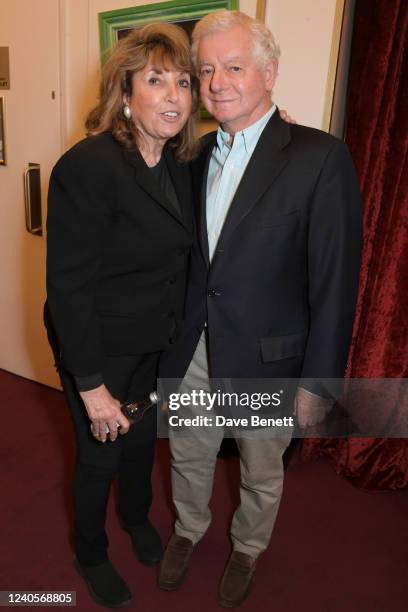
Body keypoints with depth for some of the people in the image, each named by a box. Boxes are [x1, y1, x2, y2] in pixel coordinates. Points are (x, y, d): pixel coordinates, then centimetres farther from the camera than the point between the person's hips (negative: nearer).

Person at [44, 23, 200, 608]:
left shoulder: (179, 165, -2)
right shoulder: (87, 166, -25)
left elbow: (178, 257, 4)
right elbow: (68, 285, -24)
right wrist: (90, 385, -22)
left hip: (156, 341, 6)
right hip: (98, 346, -6)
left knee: (144, 437, 25)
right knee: (101, 455, 14)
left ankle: (138, 518, 57)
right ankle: (90, 554, 46)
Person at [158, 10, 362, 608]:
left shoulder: (321, 157, -14)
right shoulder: (197, 155, 3)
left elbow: (335, 280, -14)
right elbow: (187, 256, 7)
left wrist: (317, 380, -13)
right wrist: (175, 341, 6)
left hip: (266, 358, -4)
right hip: (193, 351, 5)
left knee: (262, 473, 20)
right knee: (188, 456, 24)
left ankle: (247, 548, 50)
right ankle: (188, 530, 53)